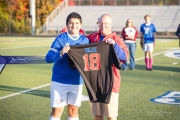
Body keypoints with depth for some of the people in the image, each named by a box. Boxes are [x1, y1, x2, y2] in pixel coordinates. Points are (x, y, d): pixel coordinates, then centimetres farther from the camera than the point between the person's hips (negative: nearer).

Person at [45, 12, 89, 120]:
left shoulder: (85, 40, 4)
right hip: (60, 81, -3)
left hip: (77, 82, 3)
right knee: (57, 111, 0)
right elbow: (48, 58, -17)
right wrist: (61, 53, -35)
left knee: (73, 110, 12)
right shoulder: (61, 38, -8)